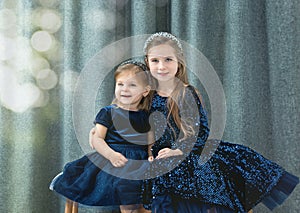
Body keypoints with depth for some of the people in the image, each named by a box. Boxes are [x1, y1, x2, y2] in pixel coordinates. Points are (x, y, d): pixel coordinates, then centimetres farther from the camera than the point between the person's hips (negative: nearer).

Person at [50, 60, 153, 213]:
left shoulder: (144, 116, 15)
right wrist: (111, 155, -18)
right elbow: (97, 140, -1)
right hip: (108, 160, -1)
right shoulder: (108, 113, 6)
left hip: (137, 163, 1)